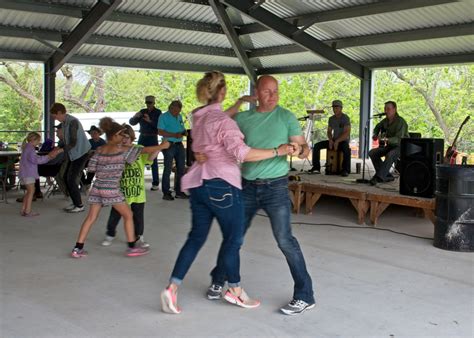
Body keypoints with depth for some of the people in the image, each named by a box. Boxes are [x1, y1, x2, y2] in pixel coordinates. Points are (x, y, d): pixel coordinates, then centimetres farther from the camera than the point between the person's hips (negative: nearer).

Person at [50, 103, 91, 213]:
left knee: (72, 180, -7)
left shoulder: (72, 122, -19)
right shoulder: (65, 122, 10)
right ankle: (75, 203, 19)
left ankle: (79, 206, 3)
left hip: (81, 154, -9)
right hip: (74, 154, 9)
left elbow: (73, 142, -22)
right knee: (67, 178, 11)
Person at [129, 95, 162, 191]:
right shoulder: (142, 111, 12)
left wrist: (150, 121, -26)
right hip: (142, 137, 4)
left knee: (153, 160, -4)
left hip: (152, 138, -4)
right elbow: (132, 122, 9)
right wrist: (135, 116, -10)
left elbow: (159, 125, -13)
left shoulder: (158, 112, -1)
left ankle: (155, 183, -1)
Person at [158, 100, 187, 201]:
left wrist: (184, 132, -4)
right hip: (169, 145, -7)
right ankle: (166, 193, 3)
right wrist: (174, 135, -21)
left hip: (179, 144, 7)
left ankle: (179, 191, 17)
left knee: (181, 169, 8)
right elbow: (160, 132, -12)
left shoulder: (179, 117, 15)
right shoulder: (164, 117, -4)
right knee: (168, 169, -3)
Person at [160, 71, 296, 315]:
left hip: (198, 184, 8)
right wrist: (277, 151, -21)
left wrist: (241, 102, 26)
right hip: (221, 185, -8)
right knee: (233, 239, 8)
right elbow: (241, 153, -26)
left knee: (196, 237, 13)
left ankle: (172, 287, 8)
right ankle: (235, 290, 22)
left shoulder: (198, 117, 8)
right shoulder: (222, 121, -16)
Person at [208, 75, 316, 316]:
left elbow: (303, 147, -3)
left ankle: (304, 296, 3)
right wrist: (205, 152, -17)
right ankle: (218, 281, 33)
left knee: (285, 240, -8)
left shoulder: (286, 117, -2)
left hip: (275, 187, -3)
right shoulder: (242, 118, 5)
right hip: (247, 187, 3)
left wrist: (300, 150, -27)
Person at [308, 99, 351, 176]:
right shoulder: (331, 119, 8)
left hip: (343, 141, -6)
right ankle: (316, 168, -10)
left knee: (346, 149, -41)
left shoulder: (345, 118, -11)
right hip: (334, 141, 6)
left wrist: (337, 141, -27)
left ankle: (345, 170, -31)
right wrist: (330, 140, -8)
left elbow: (347, 133, -20)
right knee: (317, 145, -11)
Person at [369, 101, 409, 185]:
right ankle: (387, 176, -6)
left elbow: (399, 139, -30)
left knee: (390, 155, -39)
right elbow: (378, 127, 31)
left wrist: (386, 139, -45)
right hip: (390, 146, 8)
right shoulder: (385, 120, 6)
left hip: (401, 146, -8)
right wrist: (375, 135, 11)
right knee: (372, 153, -9)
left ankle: (378, 177, -36)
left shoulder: (400, 122, -18)